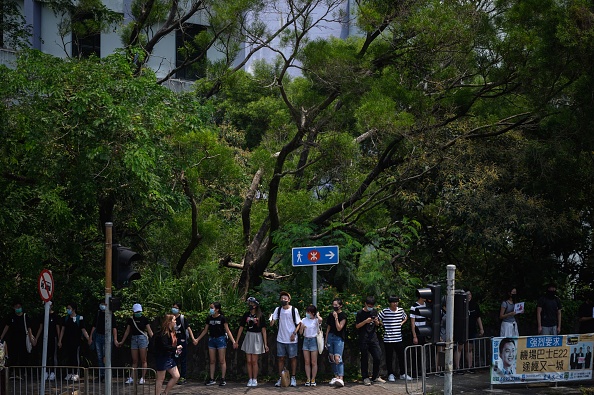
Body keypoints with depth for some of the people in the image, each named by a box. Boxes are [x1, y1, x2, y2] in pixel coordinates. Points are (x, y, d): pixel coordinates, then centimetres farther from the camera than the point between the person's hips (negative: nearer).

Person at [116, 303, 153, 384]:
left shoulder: (144, 319, -2)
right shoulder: (130, 319, 6)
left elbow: (149, 331, 0)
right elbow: (127, 331, 15)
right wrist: (122, 342, 18)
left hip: (143, 338, -3)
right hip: (134, 339, 3)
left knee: (143, 360, -2)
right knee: (134, 360, 6)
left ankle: (142, 378, 2)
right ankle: (132, 378, 8)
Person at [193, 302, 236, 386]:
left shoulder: (222, 318, -9)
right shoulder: (209, 319, 5)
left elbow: (227, 330, -8)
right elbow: (205, 330, 15)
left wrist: (233, 341, -16)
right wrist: (197, 339, 16)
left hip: (220, 339, -5)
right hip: (211, 339, 5)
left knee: (222, 361, -1)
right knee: (212, 361, 7)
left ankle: (223, 379, 3)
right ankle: (212, 379, 11)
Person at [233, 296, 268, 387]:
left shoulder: (260, 316, -6)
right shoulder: (246, 315, 4)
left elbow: (263, 330, -5)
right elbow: (241, 328, 8)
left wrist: (265, 344, -8)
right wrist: (236, 341, 8)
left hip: (257, 338, -3)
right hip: (248, 338, 3)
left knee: (254, 361, -3)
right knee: (249, 361, 2)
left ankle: (255, 380, 5)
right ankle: (250, 380, 8)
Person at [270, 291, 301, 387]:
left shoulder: (294, 310, -5)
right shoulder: (278, 309, 4)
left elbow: (298, 323, -1)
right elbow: (272, 323, -1)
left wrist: (294, 333, -14)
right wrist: (271, 321, -24)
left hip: (291, 339, -3)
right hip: (281, 339, 3)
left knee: (293, 358, 5)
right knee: (281, 358, 5)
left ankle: (293, 378, 13)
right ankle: (280, 378, 10)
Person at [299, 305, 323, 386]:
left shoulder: (316, 320, -5)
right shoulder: (304, 320, 8)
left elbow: (320, 320, -31)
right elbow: (300, 333, 9)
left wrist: (317, 315, -11)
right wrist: (301, 328, -12)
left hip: (313, 340, -4)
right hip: (306, 340, 4)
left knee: (314, 362, 0)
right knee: (307, 362, 4)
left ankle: (313, 380, 6)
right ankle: (308, 379, 9)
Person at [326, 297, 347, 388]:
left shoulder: (343, 315, -5)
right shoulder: (330, 315, 13)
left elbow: (339, 328, -12)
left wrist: (336, 318, -16)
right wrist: (326, 340, 17)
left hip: (339, 338, -6)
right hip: (330, 337, 6)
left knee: (337, 358, -18)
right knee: (332, 358, 5)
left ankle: (341, 379, -24)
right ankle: (336, 376, 13)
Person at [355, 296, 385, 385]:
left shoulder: (374, 311, 12)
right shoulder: (360, 313, -2)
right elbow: (357, 326, -4)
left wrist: (376, 321, -3)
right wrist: (365, 321, -17)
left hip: (373, 337, 4)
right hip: (364, 338, -4)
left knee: (378, 356, 0)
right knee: (364, 358, 0)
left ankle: (375, 377, 12)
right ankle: (365, 378, 6)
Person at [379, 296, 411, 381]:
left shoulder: (401, 310, 5)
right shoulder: (385, 311, -8)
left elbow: (405, 317, 25)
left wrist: (401, 323, 10)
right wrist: (384, 325, -4)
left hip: (398, 338, 4)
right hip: (388, 339, -4)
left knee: (401, 356, 8)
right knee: (389, 357, 4)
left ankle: (403, 374, 19)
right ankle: (390, 374, 14)